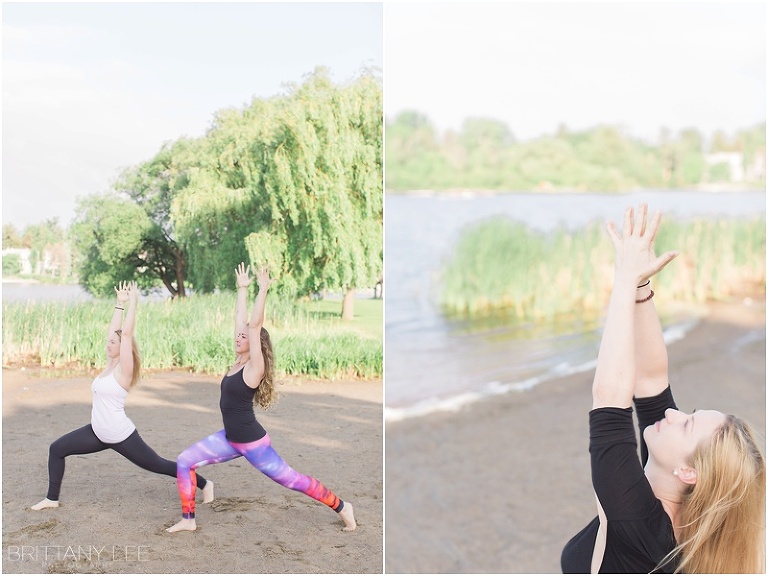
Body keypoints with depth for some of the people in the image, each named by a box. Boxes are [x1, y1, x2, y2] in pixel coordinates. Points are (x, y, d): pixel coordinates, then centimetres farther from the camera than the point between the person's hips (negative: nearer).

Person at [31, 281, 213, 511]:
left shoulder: (123, 369, -15)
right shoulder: (111, 364, 5)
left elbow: (126, 334, -23)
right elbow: (113, 331, 8)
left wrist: (133, 301, -19)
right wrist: (120, 303, 13)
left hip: (121, 436, -8)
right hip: (98, 433, 8)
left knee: (157, 465, 2)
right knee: (57, 449, 6)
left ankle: (204, 484, 16)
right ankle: (52, 498, 17)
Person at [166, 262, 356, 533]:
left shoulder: (254, 367, -16)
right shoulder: (239, 361, 4)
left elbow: (254, 326, -25)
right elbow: (241, 319, 7)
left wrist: (263, 290, -25)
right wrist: (242, 288, 11)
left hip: (253, 442, -8)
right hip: (230, 439, 8)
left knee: (291, 480, 1)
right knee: (184, 461, 1)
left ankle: (342, 507, 16)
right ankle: (188, 519, 10)